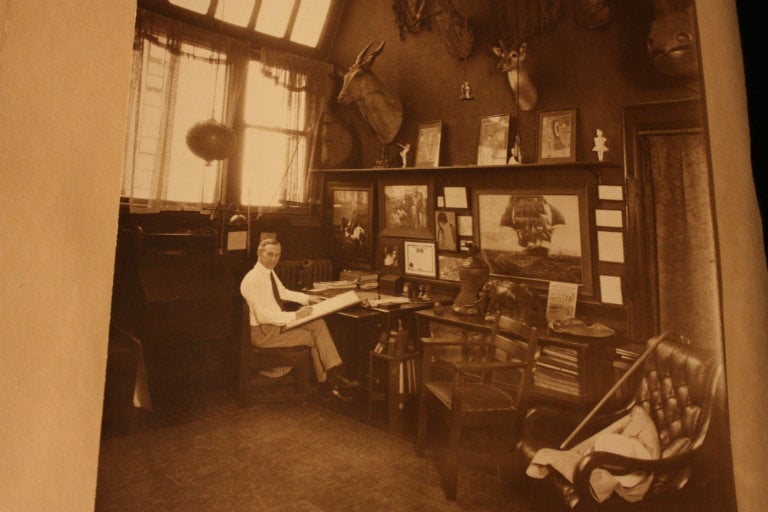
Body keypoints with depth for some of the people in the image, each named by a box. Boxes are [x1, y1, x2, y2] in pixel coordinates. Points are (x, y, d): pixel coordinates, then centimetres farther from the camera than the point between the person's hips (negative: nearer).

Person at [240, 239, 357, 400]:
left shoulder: (269, 271, 5)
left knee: (318, 324, -6)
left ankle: (334, 373, -8)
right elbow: (263, 315, -28)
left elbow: (283, 292, 24)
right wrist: (295, 315, -27)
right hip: (262, 332, -9)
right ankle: (327, 381, 8)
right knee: (312, 337, -12)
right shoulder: (253, 279, -23)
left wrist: (307, 298, 14)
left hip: (277, 322, 9)